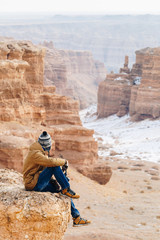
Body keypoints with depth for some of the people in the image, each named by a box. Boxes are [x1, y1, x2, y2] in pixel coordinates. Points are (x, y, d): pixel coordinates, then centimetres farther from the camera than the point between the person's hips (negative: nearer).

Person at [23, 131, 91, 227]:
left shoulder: (41, 152, 15)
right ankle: (66, 189, -14)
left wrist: (53, 180, 9)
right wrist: (64, 161, -17)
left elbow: (44, 168, 22)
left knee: (63, 192, 4)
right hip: (33, 184, -10)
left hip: (40, 184, 10)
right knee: (55, 166, -23)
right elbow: (50, 161, -34)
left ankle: (77, 217, 9)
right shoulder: (35, 154, -19)